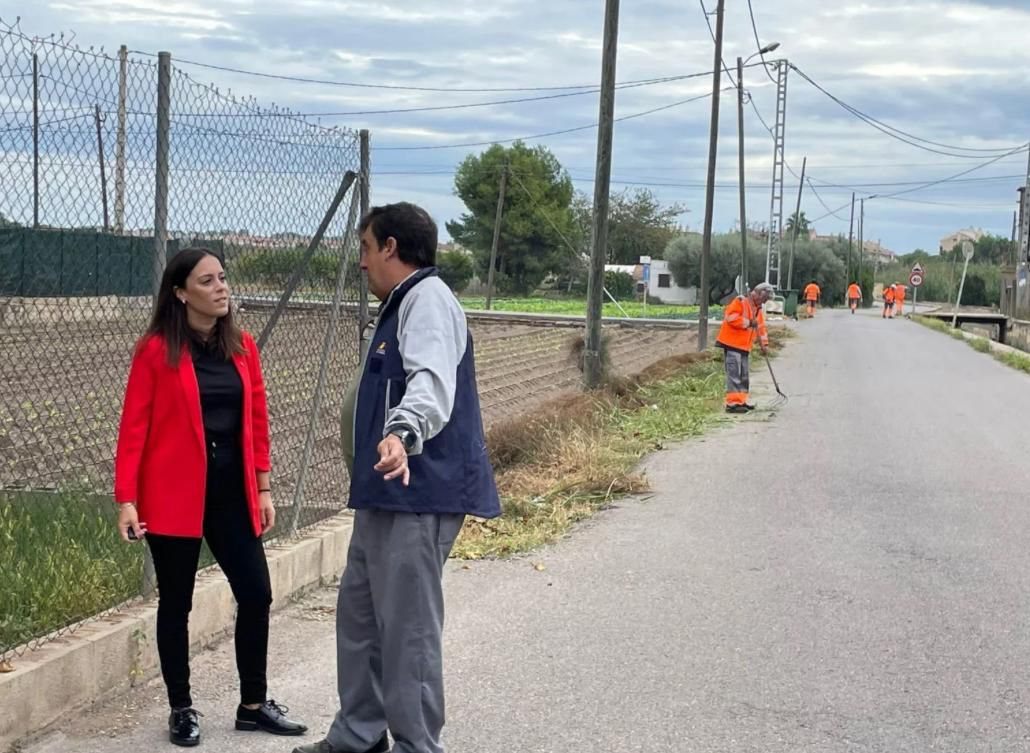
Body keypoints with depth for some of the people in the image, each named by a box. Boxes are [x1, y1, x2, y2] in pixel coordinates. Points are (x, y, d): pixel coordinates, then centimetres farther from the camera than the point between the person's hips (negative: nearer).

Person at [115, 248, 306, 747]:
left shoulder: (243, 346, 6)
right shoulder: (155, 350, -8)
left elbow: (257, 419, 11)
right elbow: (133, 428, -9)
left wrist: (262, 487, 9)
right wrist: (126, 499, -14)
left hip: (231, 491, 5)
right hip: (174, 494, -4)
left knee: (256, 594, 5)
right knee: (176, 602, 6)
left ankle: (253, 704, 20)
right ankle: (181, 710, 20)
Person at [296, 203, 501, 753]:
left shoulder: (428, 300, -14)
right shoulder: (401, 305, 20)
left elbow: (433, 380, -34)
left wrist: (403, 431, -52)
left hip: (417, 495, -11)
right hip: (387, 493, 11)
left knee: (408, 627, -6)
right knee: (358, 614, 18)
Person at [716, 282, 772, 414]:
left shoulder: (758, 309, 18)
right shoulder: (741, 302, -11)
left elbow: (761, 327, 25)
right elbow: (730, 317, -23)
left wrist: (763, 344, 18)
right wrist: (748, 322, -20)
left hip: (745, 346, 9)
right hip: (732, 343, -9)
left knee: (744, 375, 12)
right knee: (734, 374, -13)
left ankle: (741, 401, 21)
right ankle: (732, 403, -15)